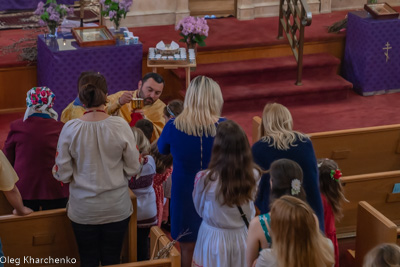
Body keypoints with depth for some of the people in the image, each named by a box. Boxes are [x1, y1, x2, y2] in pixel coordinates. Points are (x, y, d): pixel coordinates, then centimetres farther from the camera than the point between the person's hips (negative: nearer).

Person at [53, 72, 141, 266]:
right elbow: (133, 169, -6)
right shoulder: (120, 126, -13)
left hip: (83, 211, 0)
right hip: (117, 209, 0)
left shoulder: (70, 129, -13)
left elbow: (62, 174, -8)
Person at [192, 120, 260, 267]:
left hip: (214, 239, -2)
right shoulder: (253, 176, -15)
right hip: (243, 237, 2)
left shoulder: (205, 179, -22)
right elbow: (251, 209, 3)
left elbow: (200, 210, -4)